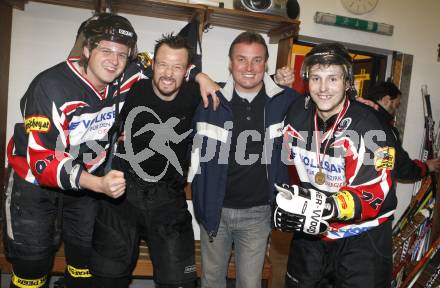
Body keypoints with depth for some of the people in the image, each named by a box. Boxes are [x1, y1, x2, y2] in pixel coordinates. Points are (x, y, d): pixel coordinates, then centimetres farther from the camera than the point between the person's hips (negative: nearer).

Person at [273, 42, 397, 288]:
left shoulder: (368, 129, -25)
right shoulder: (298, 114, -6)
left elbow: (373, 195, -28)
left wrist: (328, 206, -43)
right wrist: (284, 203, 6)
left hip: (361, 238, -5)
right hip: (310, 230, 5)